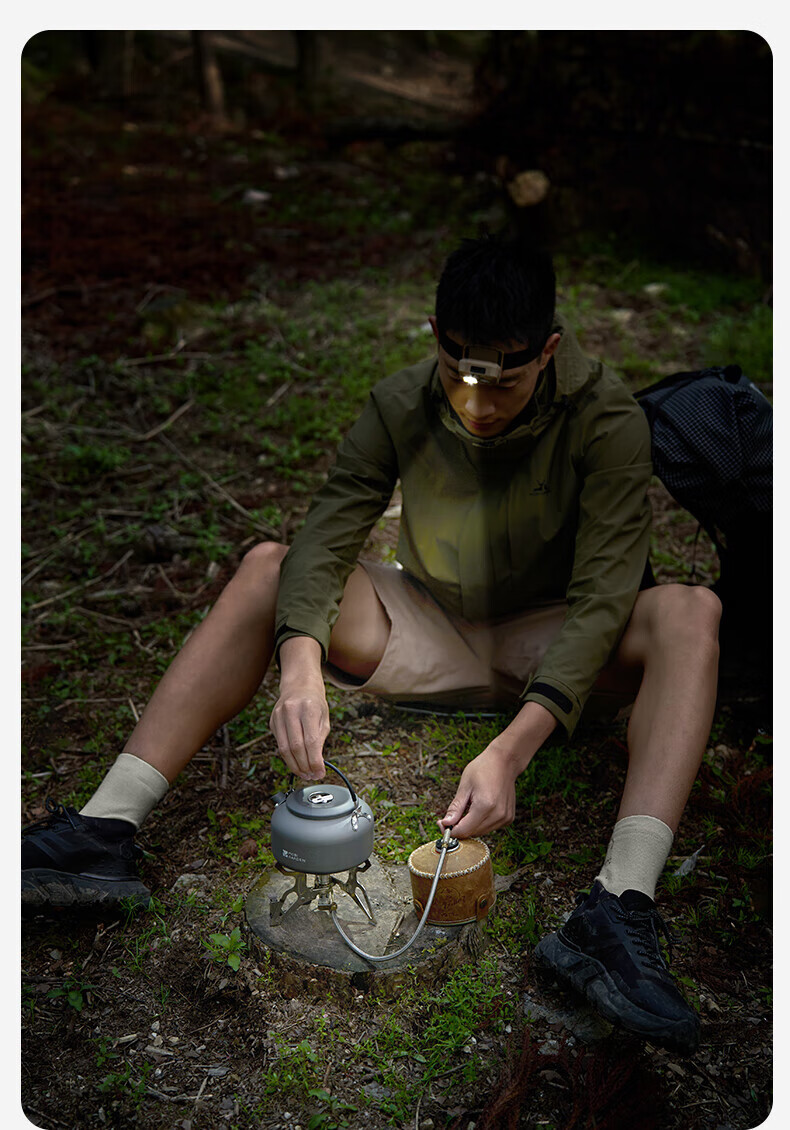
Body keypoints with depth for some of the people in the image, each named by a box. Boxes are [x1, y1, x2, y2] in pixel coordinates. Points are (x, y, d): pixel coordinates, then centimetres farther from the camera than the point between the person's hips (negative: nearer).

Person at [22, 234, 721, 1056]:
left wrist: (511, 750, -42)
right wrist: (300, 659, -42)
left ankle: (615, 911, -44)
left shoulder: (606, 422, -19)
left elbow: (601, 597, -28)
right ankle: (103, 835, -25)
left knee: (690, 611, -30)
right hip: (428, 638, 2)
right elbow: (324, 540, -20)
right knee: (268, 566, -20)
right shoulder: (402, 406, -12)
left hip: (547, 650, -1)